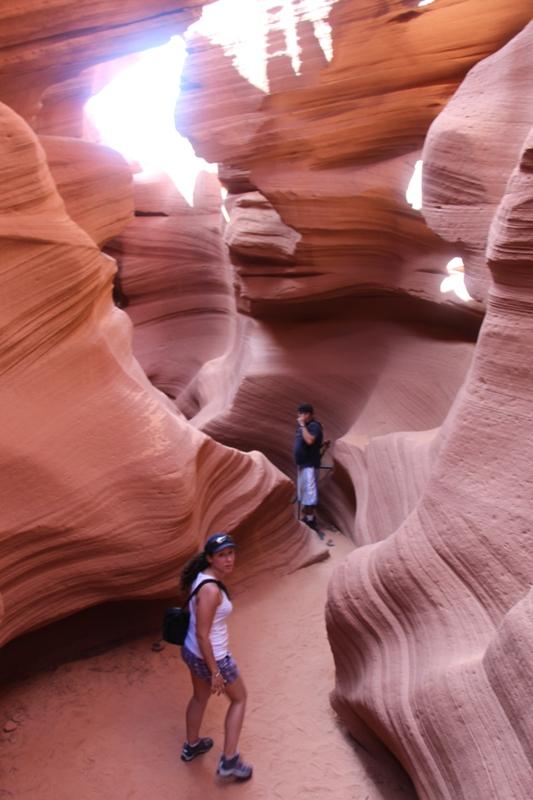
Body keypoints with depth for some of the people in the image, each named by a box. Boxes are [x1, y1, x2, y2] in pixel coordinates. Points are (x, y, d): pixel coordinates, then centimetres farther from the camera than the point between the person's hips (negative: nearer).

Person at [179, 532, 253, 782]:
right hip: (210, 657, -8)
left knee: (200, 697, 31)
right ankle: (229, 761, 23)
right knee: (239, 698, 16)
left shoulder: (202, 576, -4)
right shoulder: (211, 589, -33)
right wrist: (215, 672, -20)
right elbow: (202, 635, -29)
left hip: (191, 651, 8)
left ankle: (192, 746, 54)